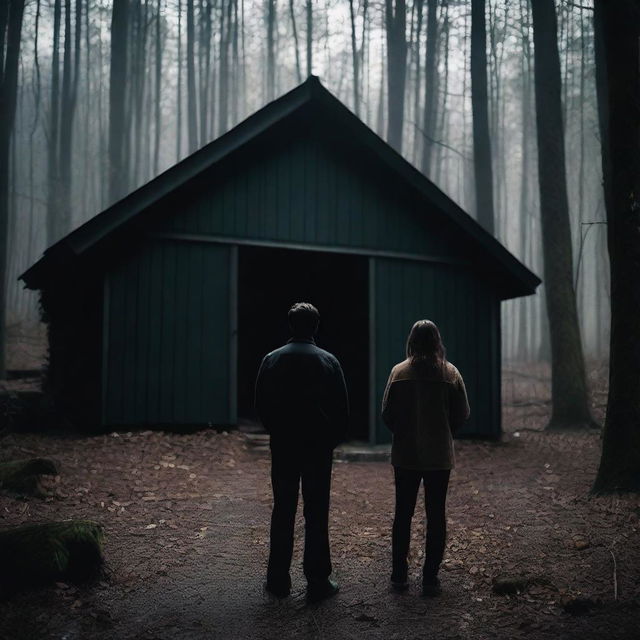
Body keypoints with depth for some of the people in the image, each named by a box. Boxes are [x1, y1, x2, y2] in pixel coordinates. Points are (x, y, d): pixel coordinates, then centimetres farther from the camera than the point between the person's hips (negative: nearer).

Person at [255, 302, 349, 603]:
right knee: (316, 513, 3)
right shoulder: (328, 361, -4)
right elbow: (342, 408, -2)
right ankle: (317, 582, 6)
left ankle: (278, 580, 14)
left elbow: (261, 405, 5)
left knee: (283, 512, 9)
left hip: (282, 446, 2)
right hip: (319, 447, -2)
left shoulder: (272, 359, 0)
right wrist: (333, 439, 13)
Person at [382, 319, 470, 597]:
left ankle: (399, 575, 15)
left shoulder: (399, 372, -7)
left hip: (405, 455, 0)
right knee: (436, 516, 7)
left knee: (403, 514, 10)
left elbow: (387, 413, -4)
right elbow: (462, 413, -1)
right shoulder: (450, 373, -5)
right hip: (440, 456, 0)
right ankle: (430, 578, 9)